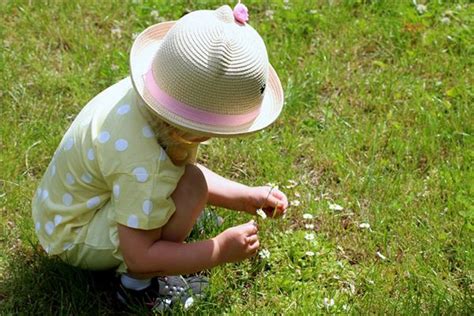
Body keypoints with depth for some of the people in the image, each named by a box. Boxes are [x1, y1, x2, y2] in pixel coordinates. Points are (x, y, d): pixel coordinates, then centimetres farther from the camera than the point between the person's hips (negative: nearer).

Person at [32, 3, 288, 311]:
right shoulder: (142, 164, -40)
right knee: (190, 186, -27)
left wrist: (247, 197, 0)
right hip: (74, 239, -9)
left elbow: (188, 169, 5)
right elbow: (140, 256, -31)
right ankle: (138, 283, -9)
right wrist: (222, 250, -24)